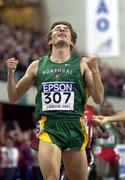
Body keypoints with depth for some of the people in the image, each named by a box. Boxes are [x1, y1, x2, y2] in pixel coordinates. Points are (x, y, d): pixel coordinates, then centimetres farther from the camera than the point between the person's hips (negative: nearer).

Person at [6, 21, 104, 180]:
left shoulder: (82, 64, 8)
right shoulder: (37, 65, 12)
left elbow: (98, 99, 3)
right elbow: (13, 97, 17)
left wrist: (95, 71, -11)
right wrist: (11, 74, 0)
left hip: (74, 127, 0)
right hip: (48, 127, 0)